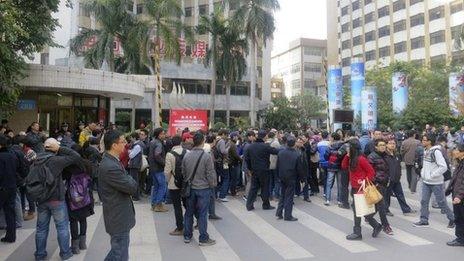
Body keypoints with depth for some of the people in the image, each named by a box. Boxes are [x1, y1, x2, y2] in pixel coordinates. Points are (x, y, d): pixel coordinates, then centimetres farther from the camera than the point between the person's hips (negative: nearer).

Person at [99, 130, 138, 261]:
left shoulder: (111, 161, 6)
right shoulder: (110, 167, -27)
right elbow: (132, 187, -23)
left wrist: (127, 180, -8)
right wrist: (129, 179, -4)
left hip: (118, 216, 10)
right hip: (119, 218, -10)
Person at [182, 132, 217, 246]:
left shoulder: (186, 156, -2)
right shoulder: (207, 156, -16)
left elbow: (183, 173, 7)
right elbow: (211, 174, -11)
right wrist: (213, 185, 5)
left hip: (190, 188, 5)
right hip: (203, 189, -4)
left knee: (189, 212, 15)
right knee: (202, 214, 3)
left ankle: (187, 236, 25)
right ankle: (203, 238, 11)